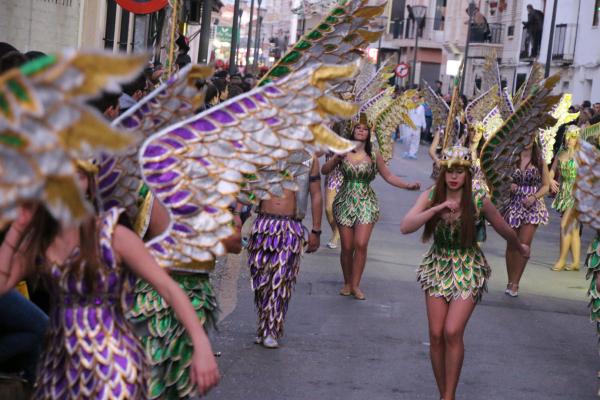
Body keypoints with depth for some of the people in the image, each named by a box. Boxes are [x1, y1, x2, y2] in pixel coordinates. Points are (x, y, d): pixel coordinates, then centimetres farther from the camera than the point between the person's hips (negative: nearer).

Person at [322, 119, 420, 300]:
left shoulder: (374, 156, 3)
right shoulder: (343, 152, 3)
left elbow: (389, 176, 8)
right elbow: (324, 171, 3)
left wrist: (408, 185, -4)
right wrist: (335, 159, -15)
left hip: (366, 203, 0)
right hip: (344, 202, 0)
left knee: (361, 244, -13)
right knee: (347, 247, -1)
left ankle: (355, 285, -3)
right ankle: (347, 283, 16)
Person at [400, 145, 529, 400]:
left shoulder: (478, 201, -11)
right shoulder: (431, 196, -6)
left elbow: (504, 230, 7)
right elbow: (405, 227, -20)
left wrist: (520, 248, 22)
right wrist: (437, 209, -28)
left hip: (468, 270, -2)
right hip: (437, 267, 3)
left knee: (452, 332, -16)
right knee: (436, 334, -2)